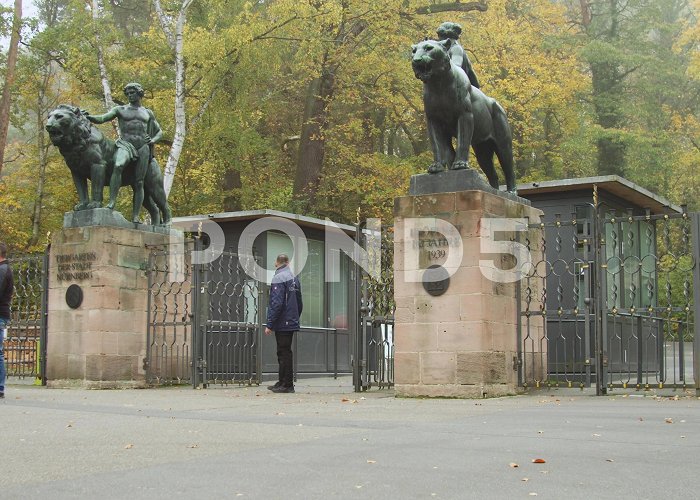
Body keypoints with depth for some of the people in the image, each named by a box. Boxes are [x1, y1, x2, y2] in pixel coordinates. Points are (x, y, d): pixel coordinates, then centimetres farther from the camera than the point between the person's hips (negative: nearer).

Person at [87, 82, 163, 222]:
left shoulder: (148, 113, 20)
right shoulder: (120, 110, 14)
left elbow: (160, 132, 25)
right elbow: (101, 119, 1)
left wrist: (152, 140, 3)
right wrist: (87, 116, -18)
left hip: (143, 148, 2)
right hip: (125, 145, -2)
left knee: (139, 183, -5)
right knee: (118, 166, -34)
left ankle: (136, 216, -8)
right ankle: (112, 201, -37)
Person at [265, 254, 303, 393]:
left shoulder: (278, 278, -13)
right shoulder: (294, 278, 12)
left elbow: (276, 304, -20)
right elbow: (299, 303, 17)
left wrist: (269, 324, -16)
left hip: (282, 324, -8)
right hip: (292, 323, 8)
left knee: (284, 353, -4)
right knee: (284, 353, 15)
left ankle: (287, 385, -1)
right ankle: (282, 382, 22)